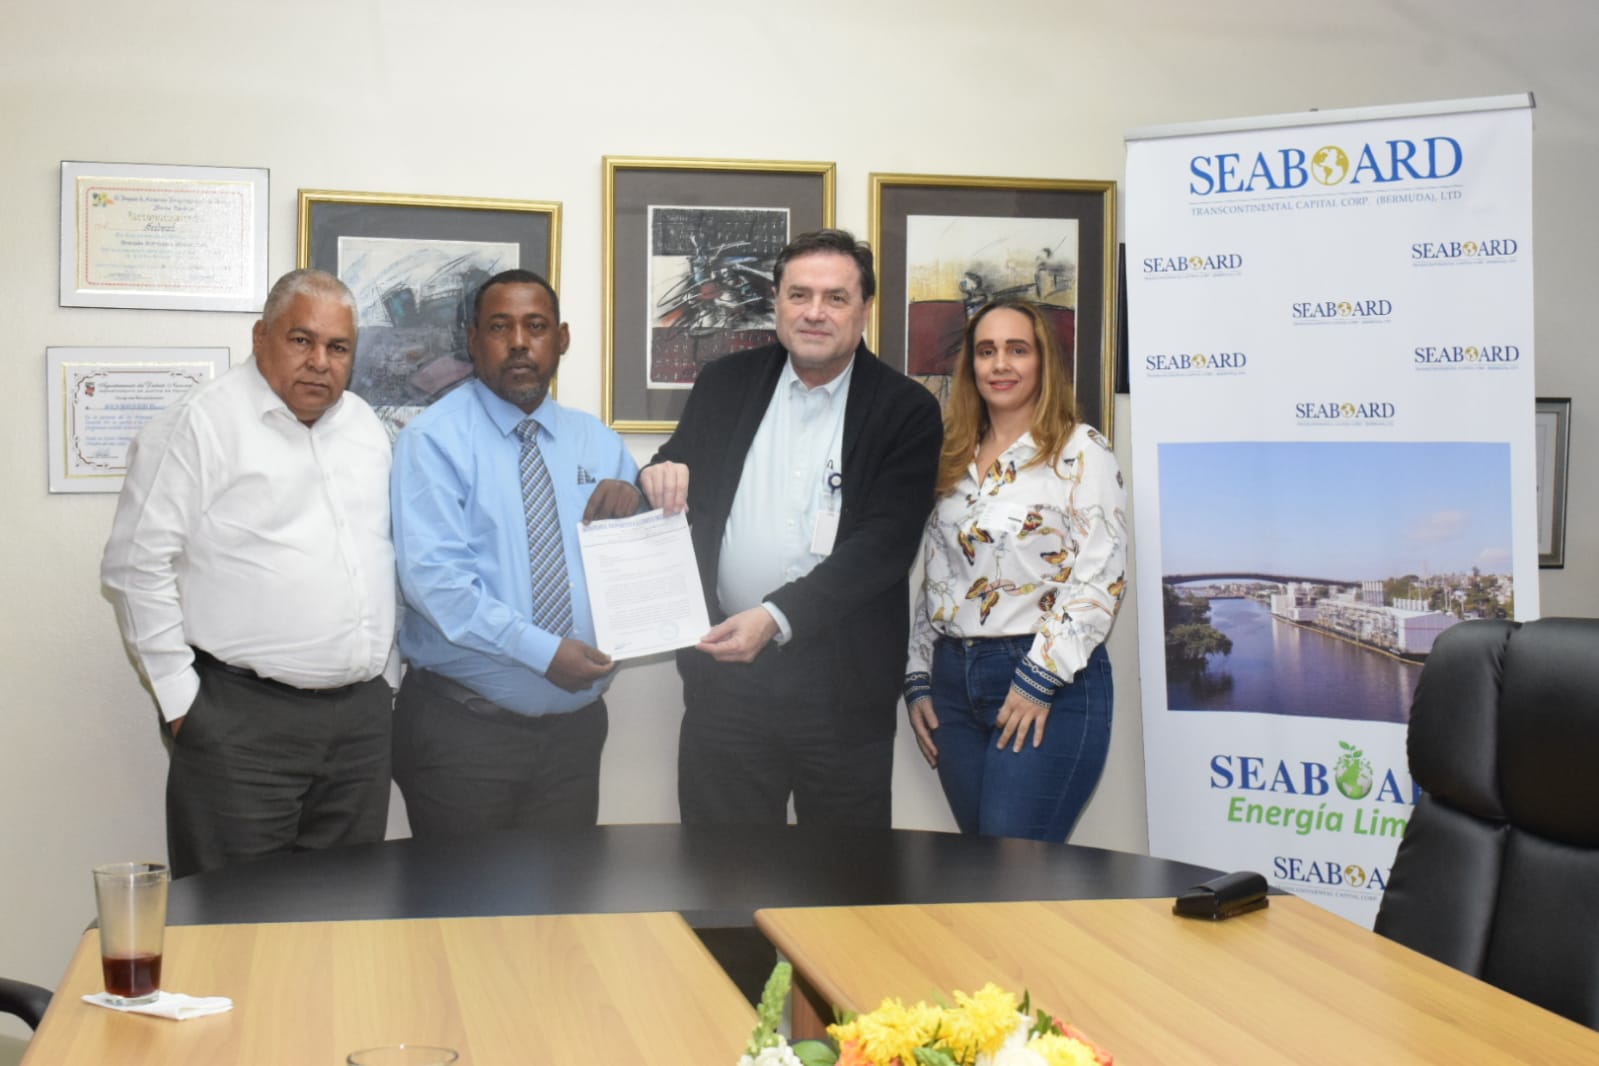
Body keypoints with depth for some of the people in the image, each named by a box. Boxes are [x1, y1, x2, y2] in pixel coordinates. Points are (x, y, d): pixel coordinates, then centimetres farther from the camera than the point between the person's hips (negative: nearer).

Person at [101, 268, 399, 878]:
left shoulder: (366, 428, 14)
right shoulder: (200, 425, -6)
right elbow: (135, 565, -9)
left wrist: (388, 676, 14)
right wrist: (180, 698, -9)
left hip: (364, 717, 6)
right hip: (242, 721, -6)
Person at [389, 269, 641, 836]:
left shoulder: (597, 443, 11)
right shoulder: (434, 439, -6)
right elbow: (432, 577, -18)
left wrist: (634, 503, -8)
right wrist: (542, 651, -24)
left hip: (575, 724, 5)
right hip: (463, 727, -5)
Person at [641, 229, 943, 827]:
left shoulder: (905, 411, -3)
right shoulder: (725, 385, 7)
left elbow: (885, 543, -12)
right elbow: (678, 497, 14)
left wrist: (776, 616, -22)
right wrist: (660, 479, -12)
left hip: (841, 679, -2)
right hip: (724, 670, 2)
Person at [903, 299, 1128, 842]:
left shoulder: (1080, 450, -4)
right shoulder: (954, 460, 15)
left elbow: (1100, 577, -12)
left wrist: (1039, 682, -16)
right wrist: (918, 680, 11)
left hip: (1049, 688, -6)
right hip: (953, 680, 6)